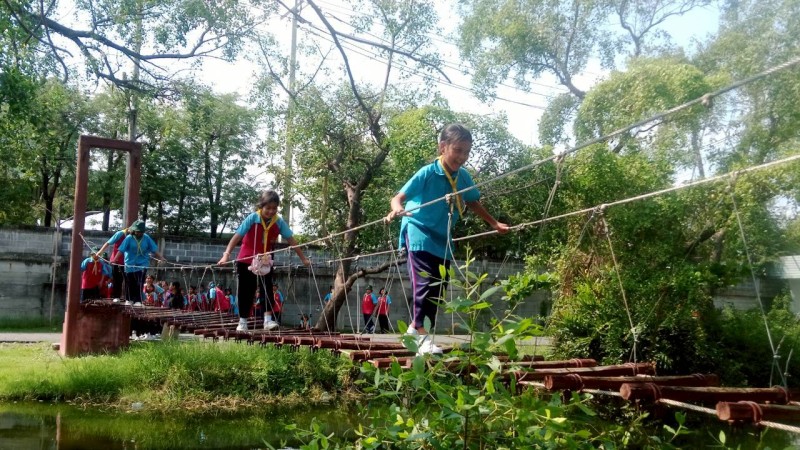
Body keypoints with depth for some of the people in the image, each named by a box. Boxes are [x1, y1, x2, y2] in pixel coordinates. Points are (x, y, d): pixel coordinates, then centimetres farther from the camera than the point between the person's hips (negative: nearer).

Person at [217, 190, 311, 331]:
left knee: (267, 289, -10)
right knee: (246, 292, 3)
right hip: (246, 261, -2)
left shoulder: (279, 222, -12)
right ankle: (242, 322, 13)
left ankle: (268, 320, -10)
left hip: (265, 262, 2)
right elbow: (237, 236, -21)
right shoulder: (253, 218, -19)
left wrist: (303, 259, -4)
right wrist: (226, 255, -31)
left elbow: (291, 240, -6)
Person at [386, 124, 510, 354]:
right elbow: (399, 197, -22)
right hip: (419, 233, -6)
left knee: (438, 288, 8)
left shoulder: (463, 177, -3)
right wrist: (396, 209, -45)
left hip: (442, 239, 7)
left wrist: (494, 224, 21)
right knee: (425, 283, -18)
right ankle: (421, 333, -9)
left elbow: (473, 203, 16)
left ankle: (415, 329, 23)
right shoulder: (427, 173, -19)